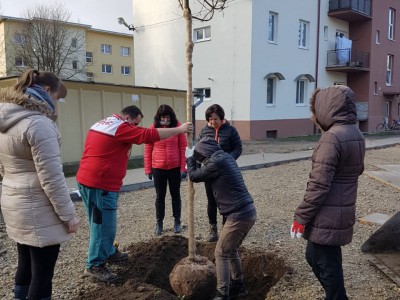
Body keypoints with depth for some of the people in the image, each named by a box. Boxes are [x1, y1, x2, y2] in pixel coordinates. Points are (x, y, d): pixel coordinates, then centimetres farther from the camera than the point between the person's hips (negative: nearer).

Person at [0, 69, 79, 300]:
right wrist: (68, 214, -14)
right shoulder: (38, 122, -20)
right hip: (38, 212, -9)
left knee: (26, 267, 21)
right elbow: (51, 177, -22)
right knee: (41, 274, 4)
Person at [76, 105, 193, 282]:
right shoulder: (121, 127, -12)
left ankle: (108, 253, 33)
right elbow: (150, 135, -18)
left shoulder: (100, 124, 17)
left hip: (87, 180, 10)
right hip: (100, 185, -10)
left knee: (101, 223, 20)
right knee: (104, 225, -2)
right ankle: (95, 266, 7)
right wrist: (179, 129, -13)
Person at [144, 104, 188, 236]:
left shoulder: (177, 126, -5)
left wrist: (183, 167, -8)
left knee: (175, 194, 12)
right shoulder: (153, 127, -3)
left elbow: (183, 147, -5)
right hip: (158, 168, 1)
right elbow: (148, 149, 1)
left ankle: (177, 221, 25)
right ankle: (159, 223, 22)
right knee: (160, 196, 10)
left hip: (175, 167, 0)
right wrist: (148, 168, 0)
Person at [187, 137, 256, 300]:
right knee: (231, 250, 22)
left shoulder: (217, 162, -15)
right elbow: (206, 173, 29)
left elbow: (194, 176, -2)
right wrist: (194, 161, 22)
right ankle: (238, 285, 34)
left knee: (221, 253, 3)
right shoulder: (226, 157, 13)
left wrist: (190, 159, 14)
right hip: (248, 211, 9)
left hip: (239, 215, -9)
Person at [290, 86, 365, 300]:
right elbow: (357, 170, 22)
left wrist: (301, 217, -15)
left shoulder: (331, 138, -22)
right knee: (314, 256, 22)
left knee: (326, 265, 6)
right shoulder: (356, 134, 8)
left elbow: (318, 185, -23)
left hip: (327, 216, -9)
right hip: (343, 212, 9)